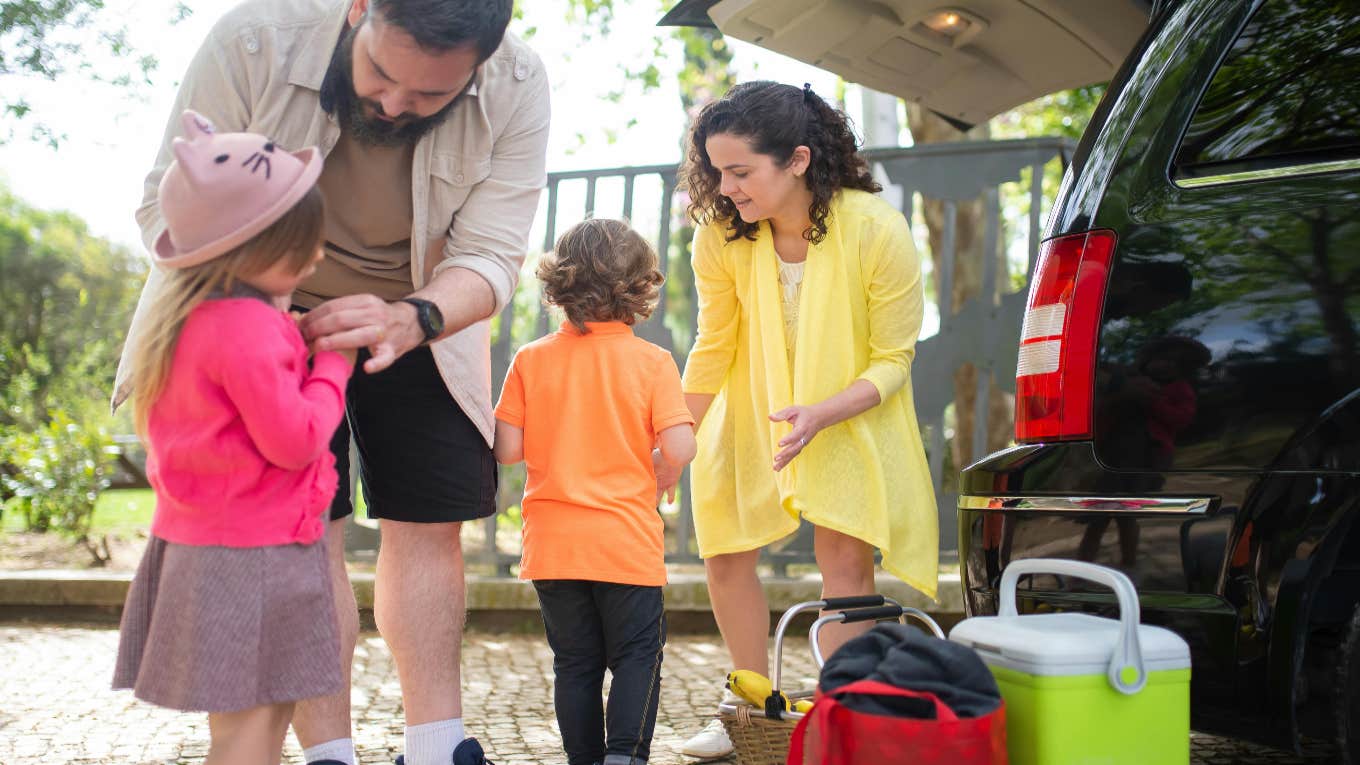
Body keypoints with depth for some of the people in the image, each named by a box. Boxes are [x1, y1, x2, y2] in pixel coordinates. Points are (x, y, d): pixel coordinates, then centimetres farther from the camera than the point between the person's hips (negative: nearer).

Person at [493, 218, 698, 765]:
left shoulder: (531, 360, -2)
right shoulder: (652, 362, -7)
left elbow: (507, 449, -4)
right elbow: (679, 450, -14)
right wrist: (653, 473, 7)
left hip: (552, 543, 2)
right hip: (628, 541, -2)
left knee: (575, 662, 12)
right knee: (637, 654, 8)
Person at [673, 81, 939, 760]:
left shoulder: (879, 232, -28)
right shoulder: (721, 237, -20)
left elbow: (893, 359, -19)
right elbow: (714, 347, -5)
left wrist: (818, 416, -34)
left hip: (853, 414, -3)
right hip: (752, 412, 3)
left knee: (845, 556, -12)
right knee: (725, 553, 0)